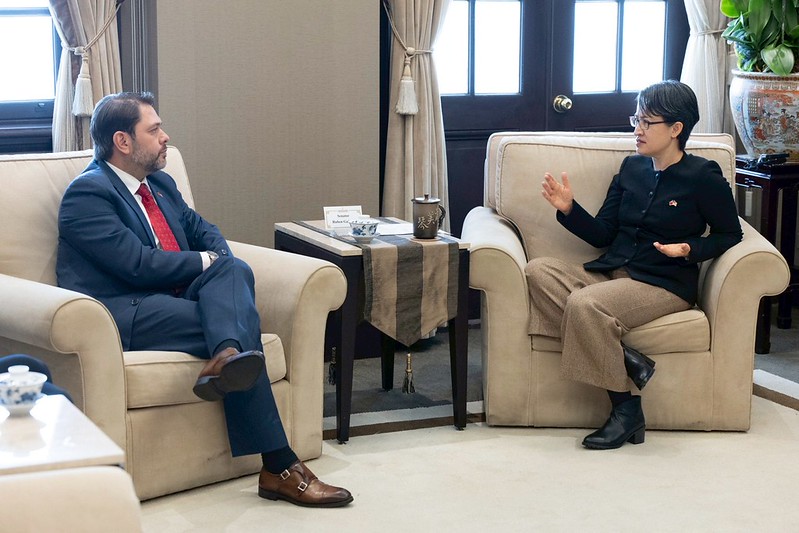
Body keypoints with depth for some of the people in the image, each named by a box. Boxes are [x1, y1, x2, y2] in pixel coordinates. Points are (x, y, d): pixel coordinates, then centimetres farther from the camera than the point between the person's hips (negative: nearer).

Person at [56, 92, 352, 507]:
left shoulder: (160, 184, 21)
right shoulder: (87, 192, -8)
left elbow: (203, 230, 23)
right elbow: (137, 263, -17)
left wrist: (221, 262, -1)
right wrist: (205, 262, -6)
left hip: (173, 298, 8)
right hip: (124, 314, -8)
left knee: (234, 268, -22)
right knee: (242, 323, -26)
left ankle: (227, 355, -52)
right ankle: (279, 469, -29)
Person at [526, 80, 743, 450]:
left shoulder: (703, 177, -2)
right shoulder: (632, 168, 14)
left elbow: (730, 235, 4)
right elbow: (601, 234, 15)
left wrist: (688, 249, -14)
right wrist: (568, 209, -2)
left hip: (665, 284, -7)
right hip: (610, 273, 7)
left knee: (585, 304, -34)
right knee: (537, 271, -19)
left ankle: (626, 411, -22)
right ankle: (623, 358, -26)